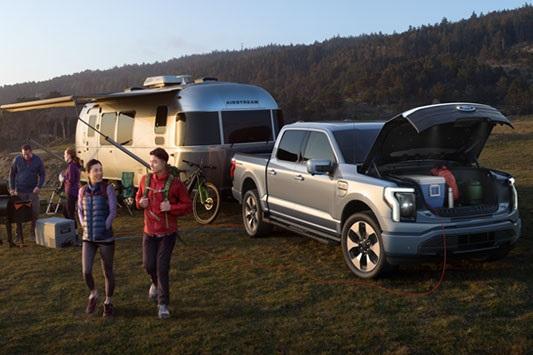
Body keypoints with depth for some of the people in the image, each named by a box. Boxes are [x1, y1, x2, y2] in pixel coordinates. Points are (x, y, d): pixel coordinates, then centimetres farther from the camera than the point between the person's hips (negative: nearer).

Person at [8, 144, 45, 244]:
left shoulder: (38, 160, -4)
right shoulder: (17, 160, -4)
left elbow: (42, 175, 3)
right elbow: (12, 174, 5)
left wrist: (39, 186, -11)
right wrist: (11, 188, -1)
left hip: (33, 191, 0)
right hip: (20, 191, 0)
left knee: (36, 211, -2)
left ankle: (33, 232, 15)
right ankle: (19, 236, 12)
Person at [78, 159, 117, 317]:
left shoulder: (108, 188, -8)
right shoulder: (83, 190, 3)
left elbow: (113, 212, -10)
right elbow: (80, 211, 15)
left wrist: (103, 229, -12)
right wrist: (86, 228, 4)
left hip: (106, 238, -3)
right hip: (88, 239, 3)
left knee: (108, 272, 7)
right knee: (86, 272, -7)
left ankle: (108, 302, 28)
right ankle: (93, 294, 23)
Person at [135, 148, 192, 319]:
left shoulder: (174, 183, -11)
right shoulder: (145, 179, 0)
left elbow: (187, 205, -7)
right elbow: (138, 197, 17)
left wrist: (171, 207, -23)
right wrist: (140, 202, -7)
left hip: (167, 232, -4)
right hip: (149, 231, 4)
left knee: (162, 267, -5)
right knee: (148, 265, 7)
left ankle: (163, 305, 6)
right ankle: (156, 284, 42)